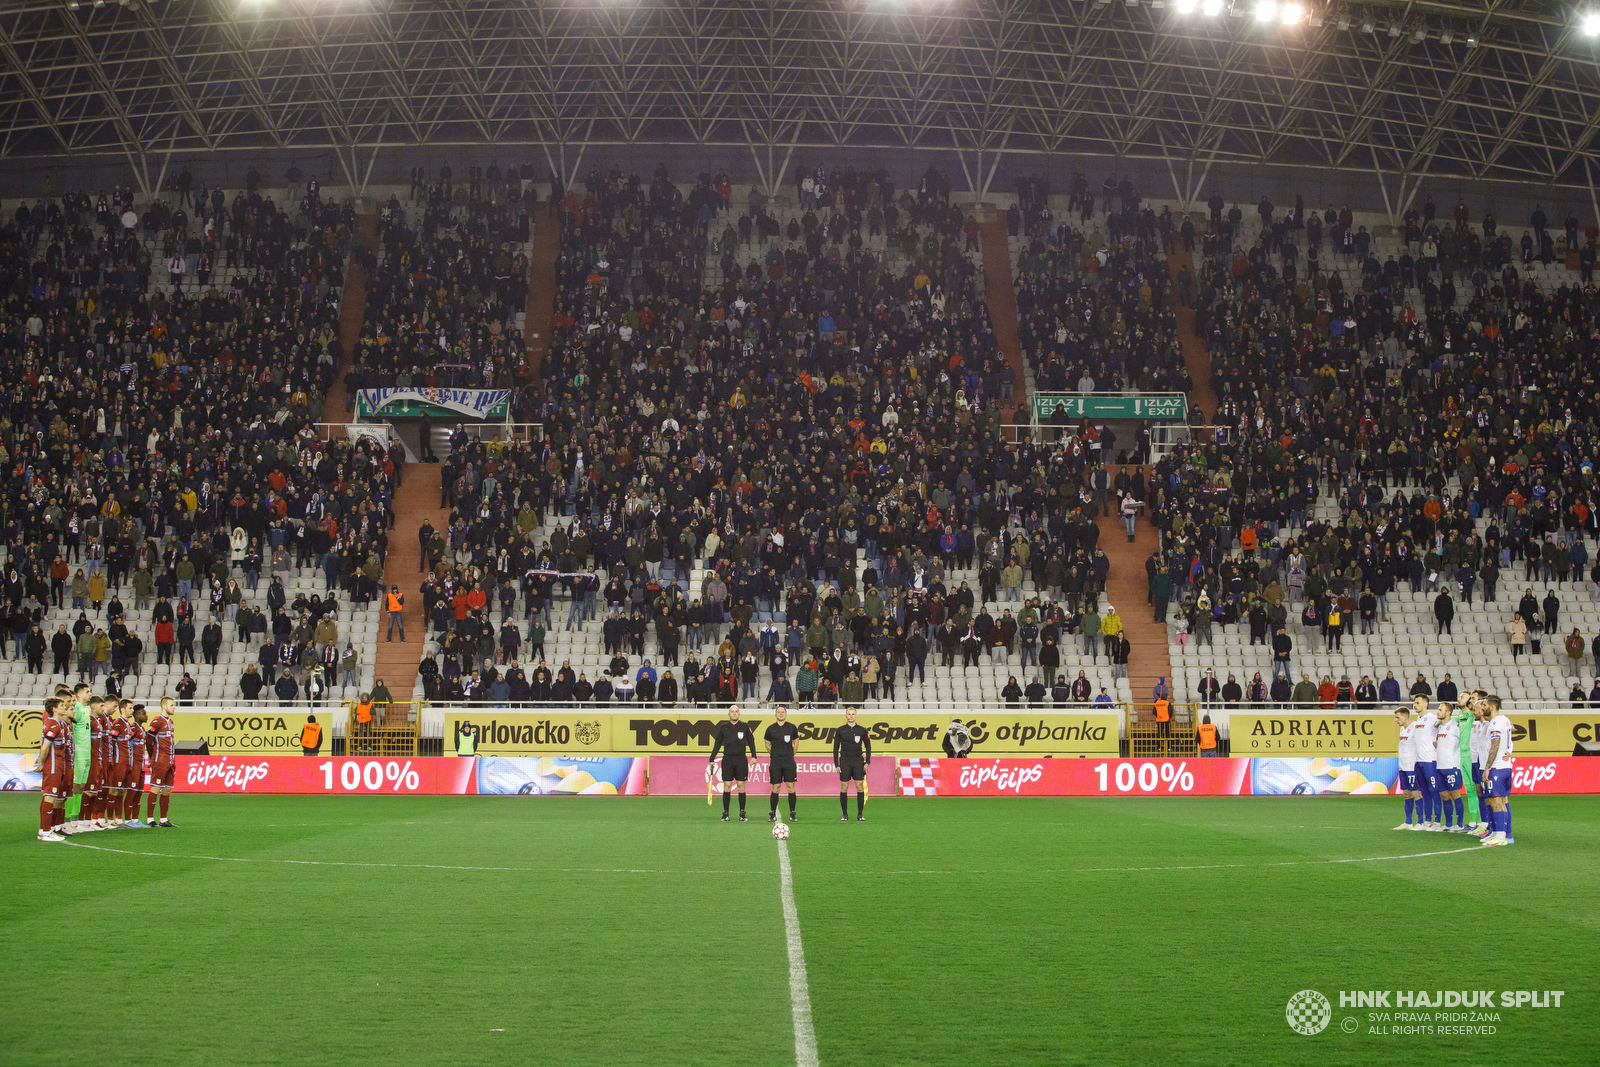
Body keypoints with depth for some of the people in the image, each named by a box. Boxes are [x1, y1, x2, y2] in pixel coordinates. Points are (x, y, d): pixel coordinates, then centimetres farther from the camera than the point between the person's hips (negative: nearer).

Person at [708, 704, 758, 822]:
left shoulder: (744, 727, 5)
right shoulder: (723, 727, 7)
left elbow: (751, 741, 11)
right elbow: (718, 743, 13)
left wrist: (754, 756, 0)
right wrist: (712, 759, 9)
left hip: (741, 759, 0)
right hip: (727, 759, 0)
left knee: (741, 785, -2)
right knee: (727, 785, -3)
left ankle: (742, 814, 3)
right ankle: (725, 813, 3)